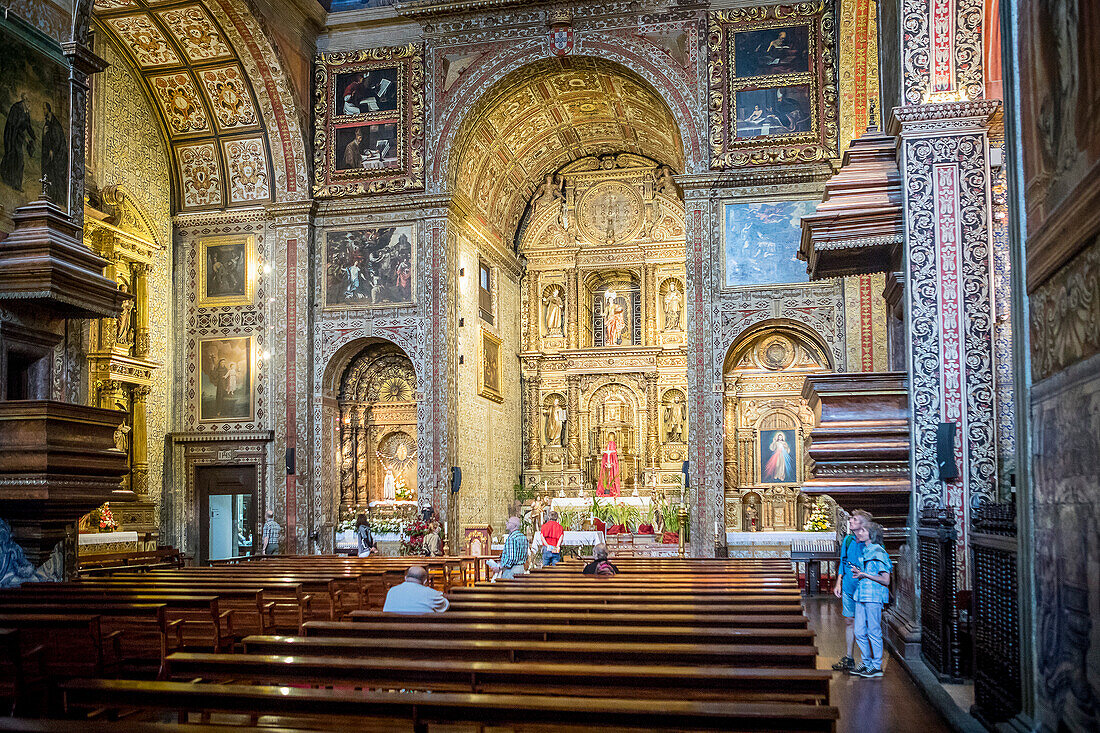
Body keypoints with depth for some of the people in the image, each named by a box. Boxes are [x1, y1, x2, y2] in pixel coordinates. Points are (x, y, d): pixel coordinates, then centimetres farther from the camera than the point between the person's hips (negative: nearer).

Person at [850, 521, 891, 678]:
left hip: (874, 596, -8)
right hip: (861, 595, 8)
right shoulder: (864, 551, 15)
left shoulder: (879, 553, -10)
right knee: (860, 632, 9)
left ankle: (877, 667, 7)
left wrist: (865, 575, -15)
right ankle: (866, 663, 20)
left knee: (874, 632, -1)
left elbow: (886, 580, -13)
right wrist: (857, 571, 6)